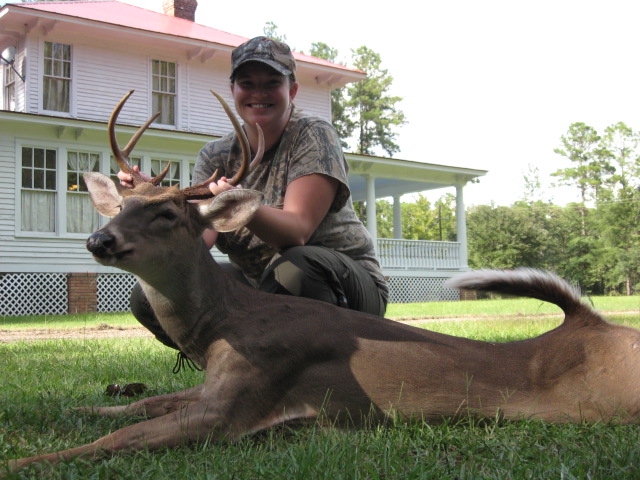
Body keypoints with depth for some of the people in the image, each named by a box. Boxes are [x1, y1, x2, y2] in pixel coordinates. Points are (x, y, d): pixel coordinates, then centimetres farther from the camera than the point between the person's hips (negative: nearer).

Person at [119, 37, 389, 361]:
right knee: (149, 295, -13)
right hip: (258, 285, 5)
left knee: (294, 267, -39)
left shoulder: (313, 137, -11)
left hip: (346, 287, -4)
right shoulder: (216, 156, 2)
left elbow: (297, 231, -26)